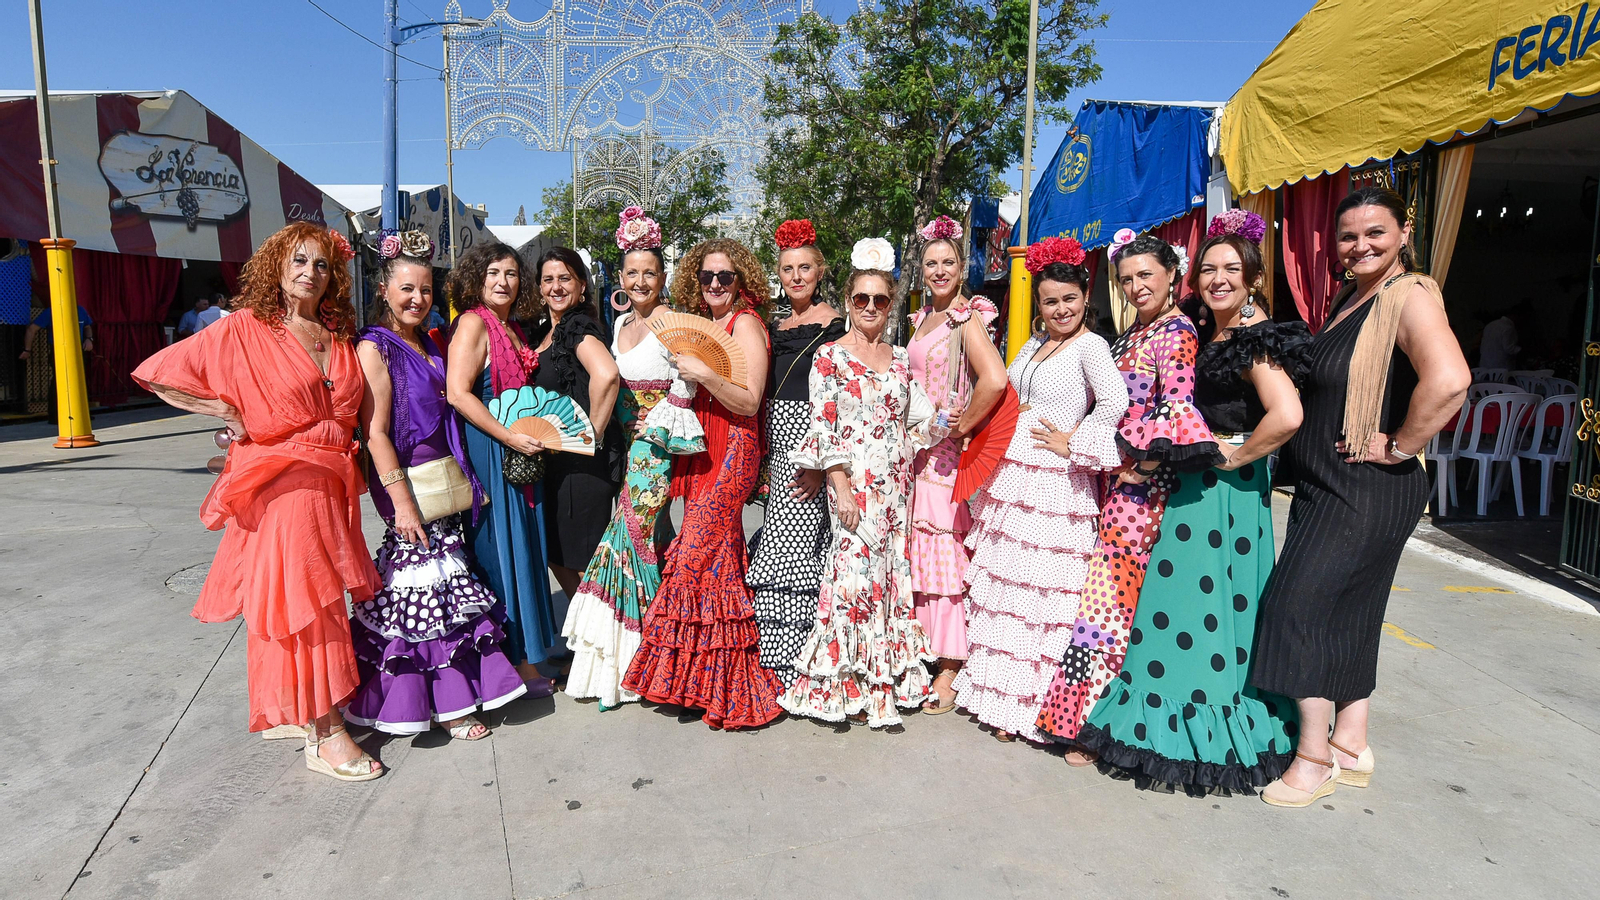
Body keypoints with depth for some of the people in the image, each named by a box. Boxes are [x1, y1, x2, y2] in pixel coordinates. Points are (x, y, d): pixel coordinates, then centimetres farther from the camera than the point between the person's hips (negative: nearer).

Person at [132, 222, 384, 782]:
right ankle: (326, 736, -1)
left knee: (321, 603, 9)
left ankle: (308, 713, 23)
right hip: (281, 485, -5)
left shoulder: (340, 337, 12)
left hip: (333, 484, 5)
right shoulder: (246, 331, -3)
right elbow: (159, 375, -1)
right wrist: (226, 411, -4)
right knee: (301, 600, -5)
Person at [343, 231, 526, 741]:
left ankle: (447, 695, 25)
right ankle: (448, 706, 9)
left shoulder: (429, 343, 13)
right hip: (410, 485, -8)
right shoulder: (375, 347, -10)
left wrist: (465, 478, 14)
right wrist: (400, 499, -20)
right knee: (425, 587, -2)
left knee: (445, 585, 13)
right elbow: (375, 432, -15)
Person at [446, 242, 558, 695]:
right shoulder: (473, 323, -10)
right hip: (488, 450, -8)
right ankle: (515, 663, 9)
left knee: (521, 549, 12)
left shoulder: (514, 328, 16)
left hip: (519, 449, 8)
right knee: (499, 552, -2)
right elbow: (458, 392, -19)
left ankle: (523, 656, 23)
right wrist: (510, 436, -19)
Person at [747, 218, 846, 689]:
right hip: (780, 443, 8)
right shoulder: (778, 326, 17)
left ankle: (787, 667, 2)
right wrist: (764, 455, 16)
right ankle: (793, 659, 20)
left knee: (790, 549, -8)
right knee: (799, 551, 11)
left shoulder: (832, 325, -7)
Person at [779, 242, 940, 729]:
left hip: (894, 484, 5)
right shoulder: (830, 356, -2)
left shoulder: (900, 358, 12)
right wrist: (841, 487, -14)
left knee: (891, 573, 8)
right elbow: (822, 428, -8)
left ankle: (884, 677, 21)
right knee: (857, 568, -7)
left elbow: (919, 418, 15)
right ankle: (848, 685, 6)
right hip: (853, 483, -5)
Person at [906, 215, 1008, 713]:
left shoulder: (966, 318, -10)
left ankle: (949, 671, 3)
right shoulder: (922, 319, 15)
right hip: (917, 448, 8)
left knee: (945, 553, -5)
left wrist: (962, 426, -16)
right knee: (918, 552, 10)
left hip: (948, 452, -7)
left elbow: (995, 380, -26)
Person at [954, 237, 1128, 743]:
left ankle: (1035, 705, 8)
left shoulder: (1090, 345, -8)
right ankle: (1001, 697, 25)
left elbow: (1115, 401, -24)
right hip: (1011, 476, 8)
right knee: (1002, 583, 12)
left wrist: (1072, 444, -16)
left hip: (1056, 485, -8)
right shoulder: (1034, 345, 15)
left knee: (1043, 591, -4)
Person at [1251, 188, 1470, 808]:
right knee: (1348, 614, 14)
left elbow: (1449, 380, -32)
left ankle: (1315, 760, 3)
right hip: (1327, 488, 9)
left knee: (1300, 605, -9)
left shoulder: (1409, 295, -15)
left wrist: (1400, 447, -21)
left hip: (1370, 493, -9)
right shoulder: (1349, 298, 13)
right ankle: (1351, 750, 27)